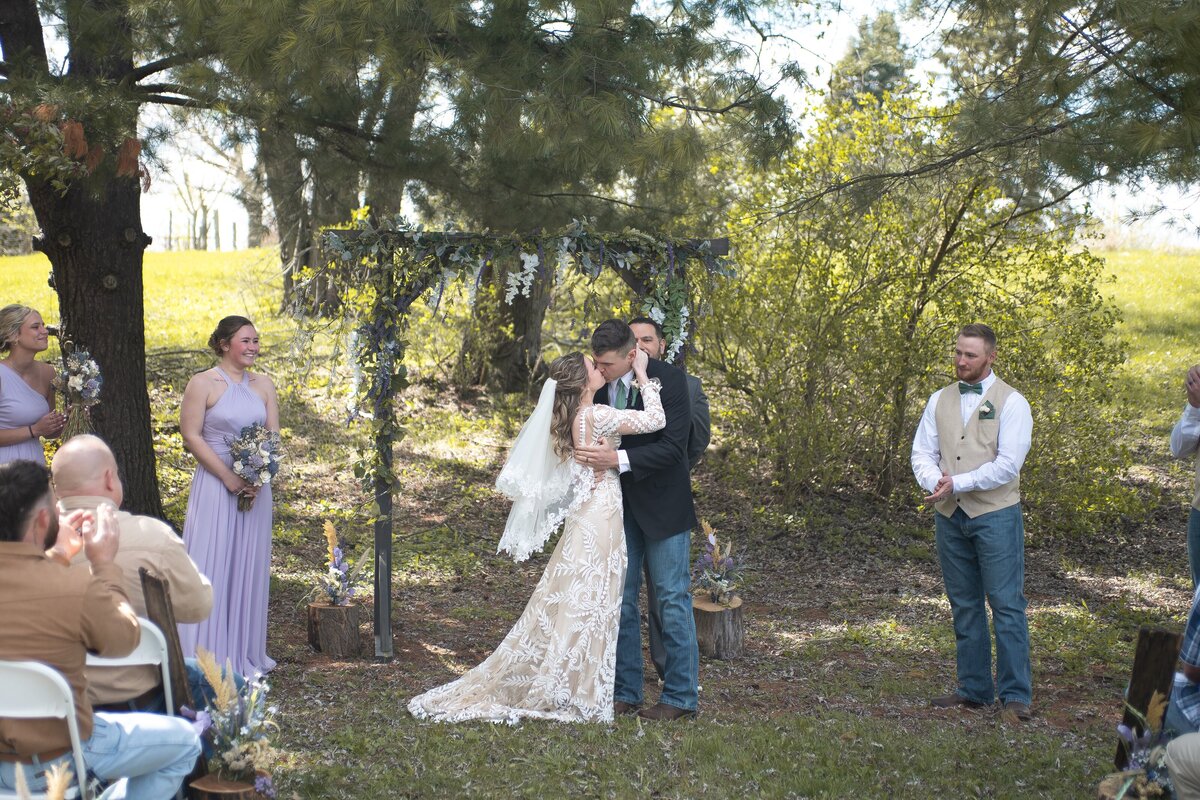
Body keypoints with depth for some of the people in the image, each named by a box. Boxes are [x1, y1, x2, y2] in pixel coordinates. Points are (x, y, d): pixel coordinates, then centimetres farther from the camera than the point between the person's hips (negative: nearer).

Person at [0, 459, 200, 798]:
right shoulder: (77, 587, -27)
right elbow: (124, 639, -8)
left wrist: (58, 554, 14)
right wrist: (105, 565, -3)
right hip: (55, 760, -7)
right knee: (184, 742, 13)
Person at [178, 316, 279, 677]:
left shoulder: (263, 384, 9)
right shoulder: (203, 384, -5)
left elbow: (274, 435, 8)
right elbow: (191, 435, -10)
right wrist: (228, 477, -15)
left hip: (256, 486, 5)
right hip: (215, 485, -5)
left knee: (250, 565, 9)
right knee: (213, 565, -3)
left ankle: (244, 653, 19)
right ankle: (208, 655, 5)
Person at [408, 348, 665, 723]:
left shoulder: (568, 418, 8)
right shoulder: (596, 416, -18)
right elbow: (655, 420, -20)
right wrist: (642, 375, -9)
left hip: (584, 520, 8)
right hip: (600, 521, -8)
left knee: (563, 607, 14)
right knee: (587, 609, -1)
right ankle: (570, 696, 5)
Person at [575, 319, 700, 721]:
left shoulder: (668, 379, -16)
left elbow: (673, 446, -21)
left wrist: (619, 459, -31)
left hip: (662, 504, -5)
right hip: (617, 505, 5)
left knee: (672, 599, 0)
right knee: (620, 598, 8)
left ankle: (681, 696, 9)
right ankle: (624, 692, 17)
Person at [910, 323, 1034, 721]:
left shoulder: (1011, 403, -4)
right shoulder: (940, 400, 12)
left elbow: (1007, 465, -13)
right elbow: (922, 452, 8)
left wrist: (957, 483, -17)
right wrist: (935, 482, -13)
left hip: (995, 515, -5)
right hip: (950, 516, 5)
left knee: (1007, 605, -5)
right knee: (964, 605, 11)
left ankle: (1016, 694, 0)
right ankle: (974, 688, 19)